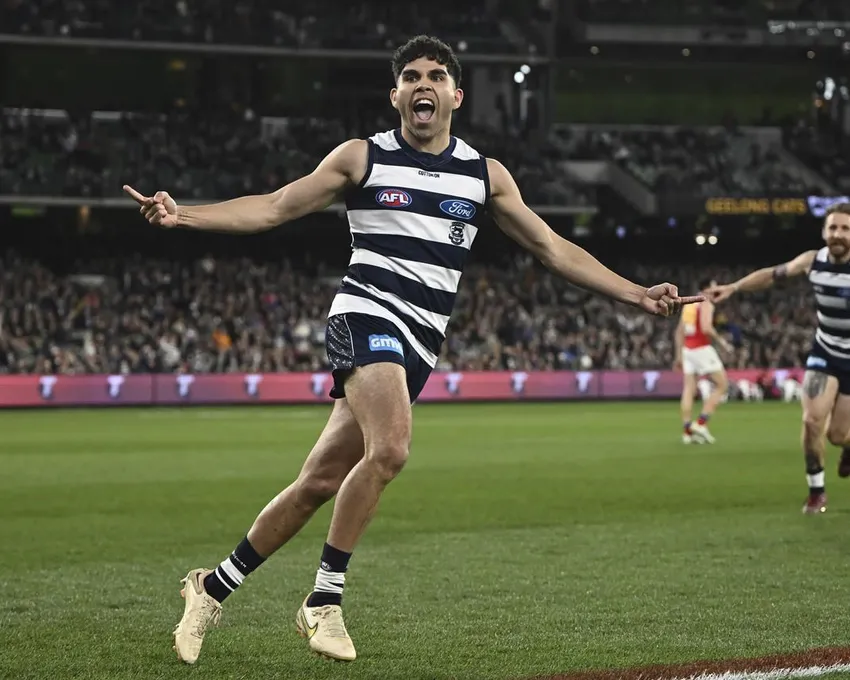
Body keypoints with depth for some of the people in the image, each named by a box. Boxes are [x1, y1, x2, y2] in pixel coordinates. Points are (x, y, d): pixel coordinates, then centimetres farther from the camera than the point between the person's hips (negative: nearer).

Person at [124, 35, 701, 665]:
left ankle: (213, 588, 17)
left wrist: (637, 294, 7)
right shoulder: (362, 158, 5)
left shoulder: (485, 175, 13)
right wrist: (182, 214, -7)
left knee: (320, 483, 2)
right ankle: (325, 600, -15)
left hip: (418, 345, 4)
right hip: (367, 315, -4)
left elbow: (553, 248, 15)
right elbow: (272, 208, 5)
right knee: (390, 449, -29)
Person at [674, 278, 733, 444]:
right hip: (702, 348, -8)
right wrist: (721, 341, -10)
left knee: (689, 389, 6)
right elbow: (706, 328, -23)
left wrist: (679, 355, 22)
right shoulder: (706, 304, -8)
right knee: (722, 385, 0)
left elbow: (679, 331, 19)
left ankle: (688, 431, 2)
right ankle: (701, 423, -9)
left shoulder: (689, 304, 17)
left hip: (687, 349, 8)